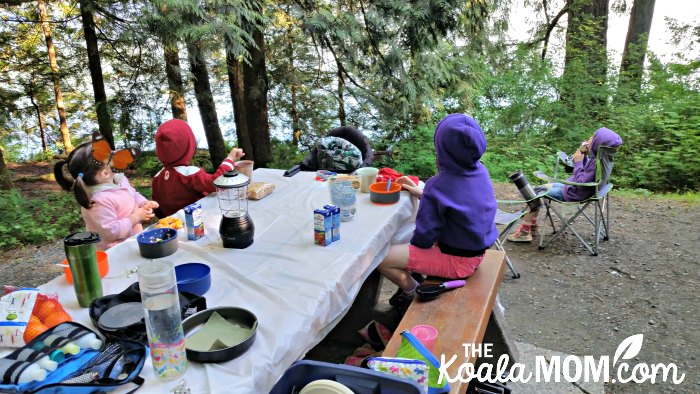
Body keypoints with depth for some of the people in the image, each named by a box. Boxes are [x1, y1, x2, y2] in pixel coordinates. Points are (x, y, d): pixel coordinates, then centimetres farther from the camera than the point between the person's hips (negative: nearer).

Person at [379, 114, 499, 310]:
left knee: (381, 258, -7)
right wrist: (421, 193, 8)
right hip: (477, 251, 9)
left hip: (456, 261, -8)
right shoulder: (481, 171, -6)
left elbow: (424, 237, -21)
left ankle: (412, 292, 14)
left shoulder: (439, 186, -28)